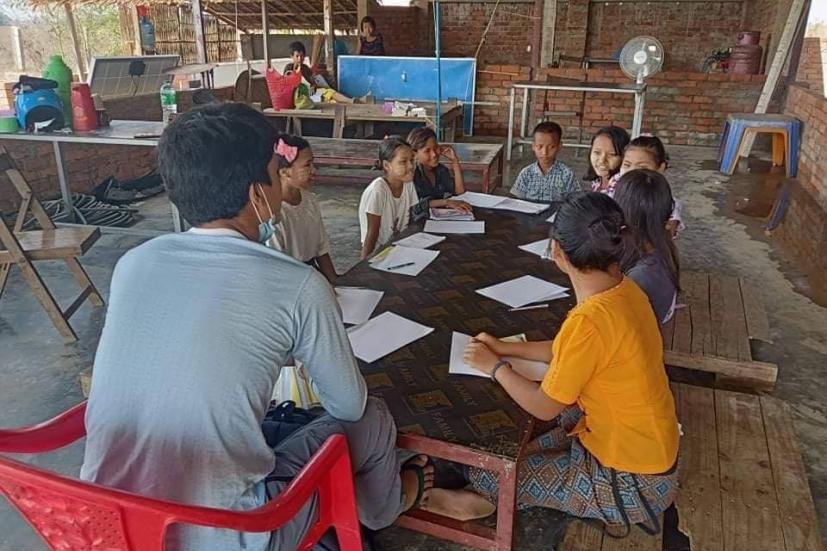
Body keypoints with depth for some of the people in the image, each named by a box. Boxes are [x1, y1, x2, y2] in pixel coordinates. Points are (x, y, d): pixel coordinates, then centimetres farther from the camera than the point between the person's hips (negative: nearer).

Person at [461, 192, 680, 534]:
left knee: (484, 475, -1)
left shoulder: (589, 320, -34)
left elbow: (544, 407, -20)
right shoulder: (624, 290, -7)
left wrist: (495, 366, -5)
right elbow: (568, 352, 9)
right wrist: (506, 348, 7)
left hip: (631, 480, -8)